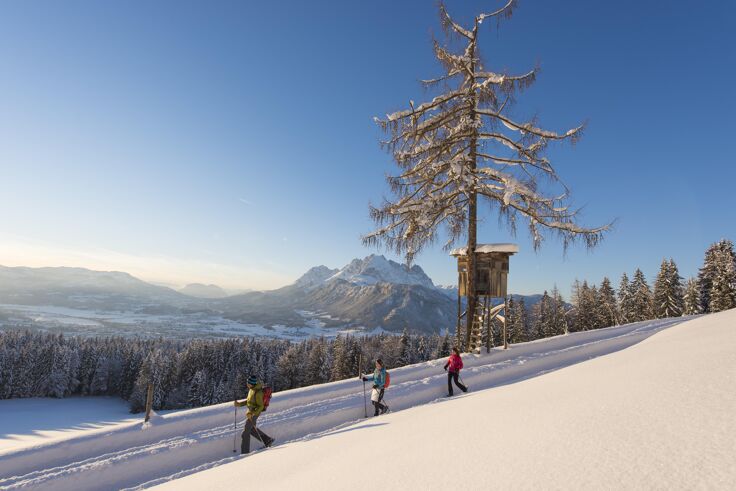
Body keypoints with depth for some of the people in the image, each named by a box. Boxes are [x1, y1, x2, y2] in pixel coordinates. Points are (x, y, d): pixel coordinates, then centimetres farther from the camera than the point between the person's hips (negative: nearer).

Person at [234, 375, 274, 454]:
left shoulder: (258, 393, -27)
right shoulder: (251, 389, 0)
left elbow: (261, 406, -22)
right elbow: (248, 401, 13)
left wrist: (251, 414, -31)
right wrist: (239, 404, 2)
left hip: (254, 413, -10)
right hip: (250, 412, 10)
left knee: (245, 433, 0)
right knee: (252, 429, 25)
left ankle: (245, 452, 14)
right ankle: (268, 440, 35)